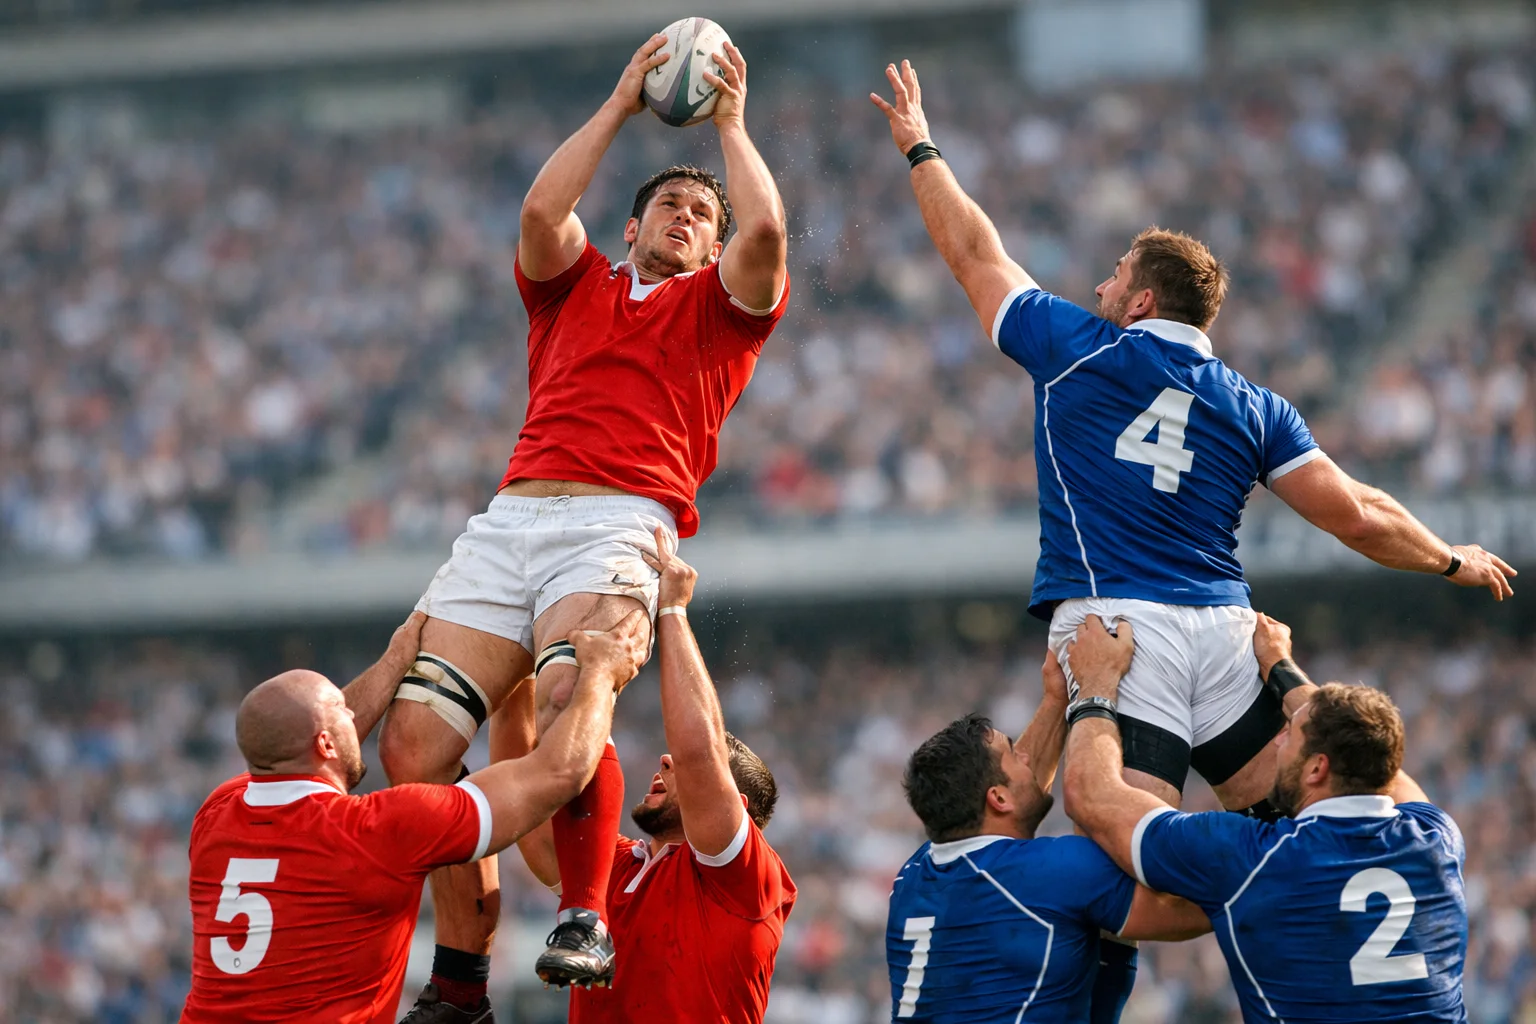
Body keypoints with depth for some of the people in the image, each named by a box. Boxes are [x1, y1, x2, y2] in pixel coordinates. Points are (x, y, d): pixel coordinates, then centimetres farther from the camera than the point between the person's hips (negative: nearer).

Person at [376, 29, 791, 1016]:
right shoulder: (573, 284, 29)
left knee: (565, 700, -35)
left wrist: (730, 122, 16)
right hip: (512, 517, 3)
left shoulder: (719, 305, 22)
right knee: (413, 740, -13)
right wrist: (620, 106, 17)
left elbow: (766, 231, 2)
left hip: (623, 521, -3)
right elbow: (541, 212, 9)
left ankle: (586, 918, -23)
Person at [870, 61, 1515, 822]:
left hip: (1112, 623, -3)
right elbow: (1356, 516, 9)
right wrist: (1453, 561, 27)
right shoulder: (1256, 409, 14)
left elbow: (976, 255, 20)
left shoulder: (1076, 351, 8)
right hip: (1223, 629, 3)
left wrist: (920, 150, 34)